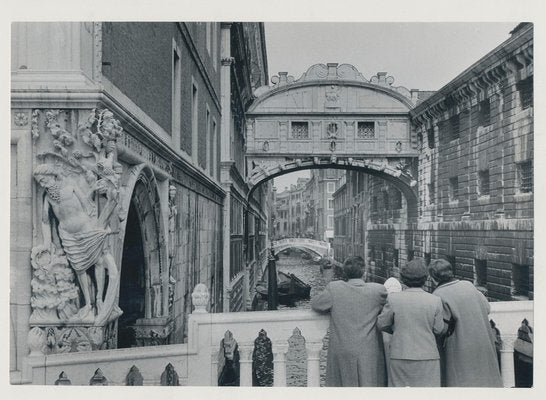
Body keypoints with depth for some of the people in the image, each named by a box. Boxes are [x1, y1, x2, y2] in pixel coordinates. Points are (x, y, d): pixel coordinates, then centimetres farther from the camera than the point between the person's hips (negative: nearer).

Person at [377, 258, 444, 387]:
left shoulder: (393, 298, -8)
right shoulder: (435, 301, -7)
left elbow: (381, 324, 1)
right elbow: (438, 330, 0)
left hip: (400, 357, 0)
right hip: (428, 357, 0)